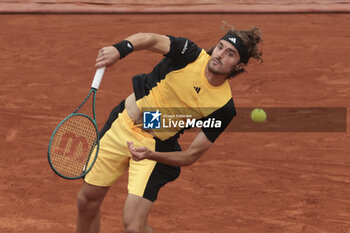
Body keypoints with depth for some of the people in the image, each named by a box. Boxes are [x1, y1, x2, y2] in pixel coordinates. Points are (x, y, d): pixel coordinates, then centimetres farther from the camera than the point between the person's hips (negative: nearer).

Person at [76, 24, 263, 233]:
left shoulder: (224, 108, -18)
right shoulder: (190, 55, -17)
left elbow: (191, 156, -15)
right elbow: (150, 39, -9)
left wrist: (150, 155, -31)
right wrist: (120, 49, -30)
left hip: (157, 148, -3)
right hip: (122, 122, 3)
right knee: (87, 200, 10)